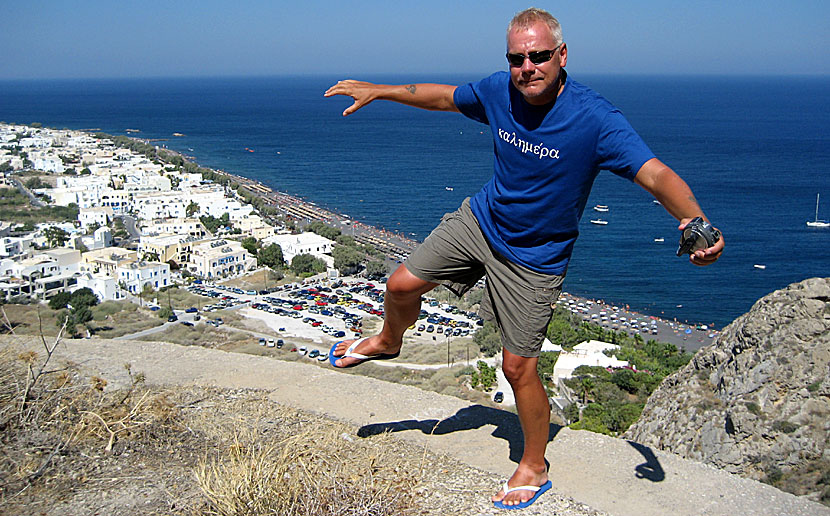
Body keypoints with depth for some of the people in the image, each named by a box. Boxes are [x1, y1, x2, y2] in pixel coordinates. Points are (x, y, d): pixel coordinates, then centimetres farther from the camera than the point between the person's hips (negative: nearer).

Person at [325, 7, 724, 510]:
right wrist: (378, 90, 12)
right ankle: (389, 341, 44)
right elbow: (446, 96, 9)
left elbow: (656, 173, -37)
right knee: (402, 285, 6)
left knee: (518, 367, 0)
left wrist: (696, 221, -57)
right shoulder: (498, 90, -11)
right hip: (479, 221, 5)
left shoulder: (596, 119, -28)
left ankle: (535, 467, 25)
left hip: (534, 258, -5)